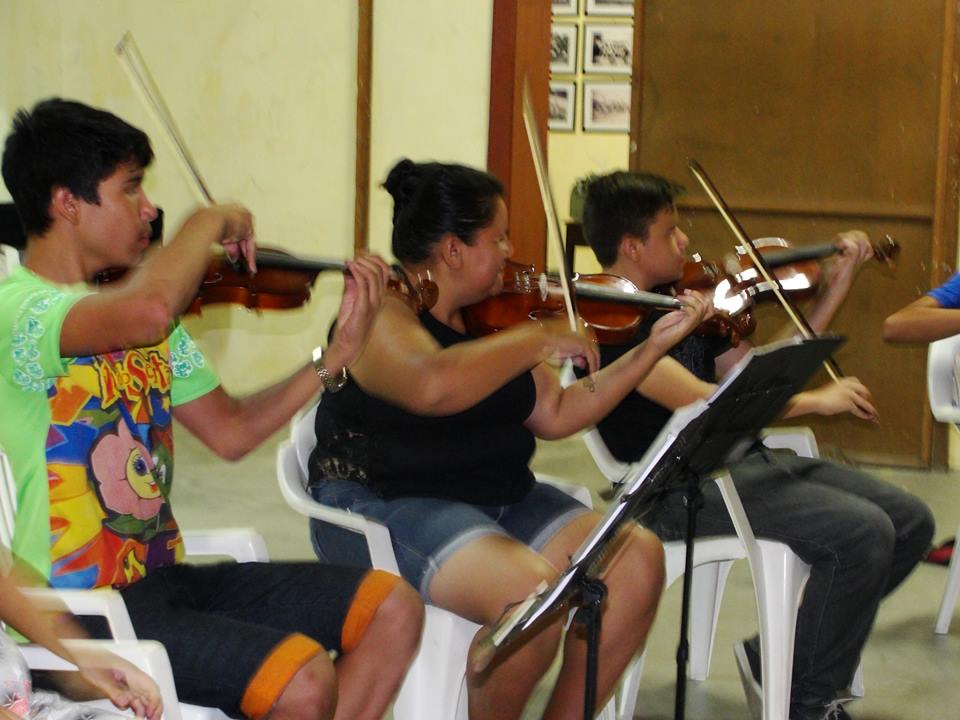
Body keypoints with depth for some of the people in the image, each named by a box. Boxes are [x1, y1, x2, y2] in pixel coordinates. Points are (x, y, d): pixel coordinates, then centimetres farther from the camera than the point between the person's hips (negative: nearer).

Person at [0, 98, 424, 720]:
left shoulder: (128, 308, 13)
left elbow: (232, 432, 14)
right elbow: (147, 311, -37)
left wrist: (339, 353, 4)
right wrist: (210, 223, -18)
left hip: (163, 576, 9)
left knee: (393, 608, 0)